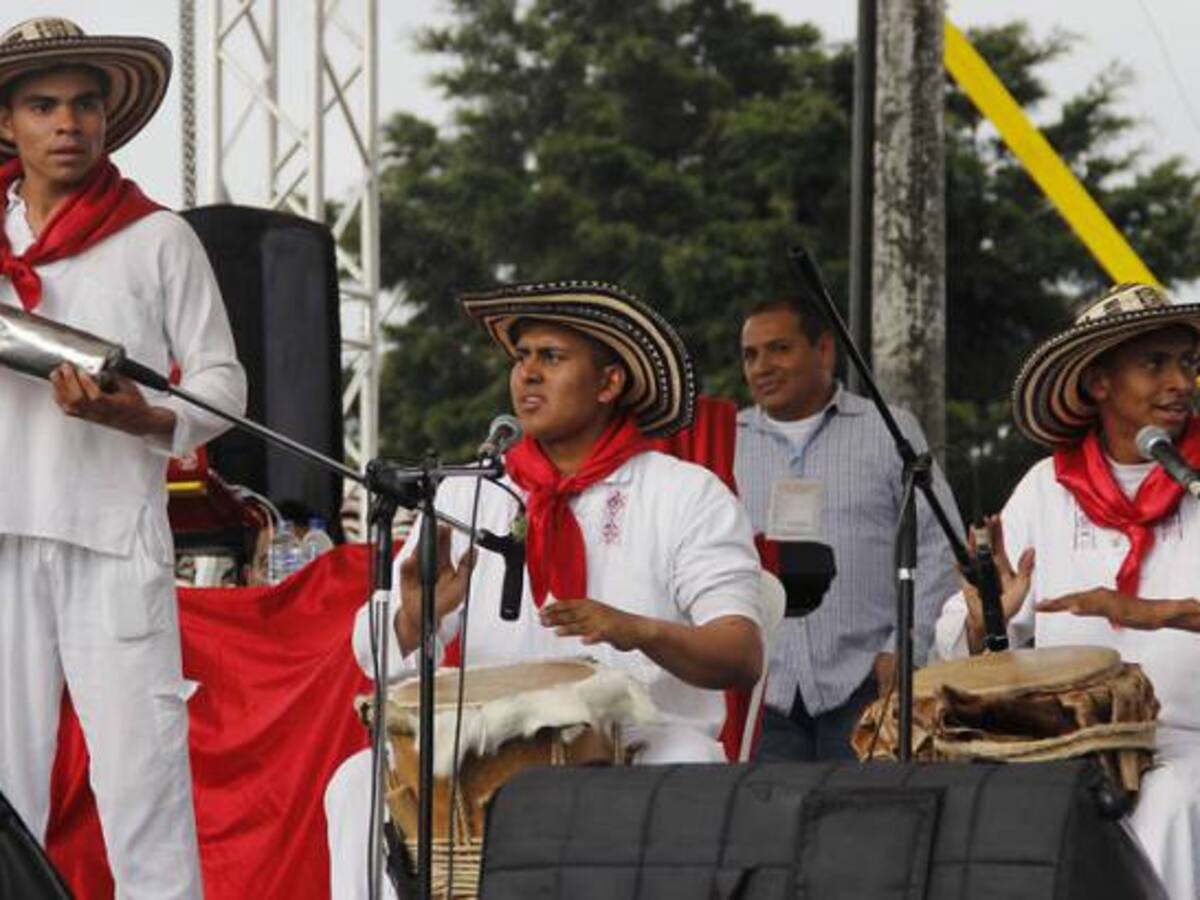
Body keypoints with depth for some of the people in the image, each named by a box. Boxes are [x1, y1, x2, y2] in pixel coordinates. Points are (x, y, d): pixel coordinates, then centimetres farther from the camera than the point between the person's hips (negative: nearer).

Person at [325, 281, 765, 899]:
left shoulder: (686, 495, 4)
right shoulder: (466, 495, 14)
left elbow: (743, 656, -8)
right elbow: (378, 657, 9)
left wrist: (640, 631, -28)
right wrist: (415, 619, -16)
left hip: (647, 742, -3)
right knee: (361, 782, -21)